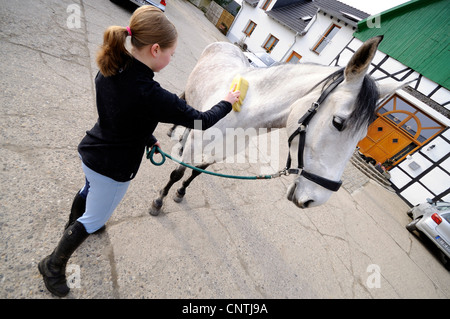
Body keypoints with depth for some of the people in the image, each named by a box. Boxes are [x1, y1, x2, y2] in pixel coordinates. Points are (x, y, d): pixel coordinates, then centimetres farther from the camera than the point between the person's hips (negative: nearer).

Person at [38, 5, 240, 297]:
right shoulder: (149, 95, -35)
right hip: (113, 169, -8)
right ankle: (54, 265, 43)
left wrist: (148, 138, 14)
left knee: (90, 189, 37)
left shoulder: (111, 69, -10)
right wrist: (227, 103, -7)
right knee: (93, 220, 18)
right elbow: (201, 121, -24)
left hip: (90, 152, 9)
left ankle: (75, 224, 68)